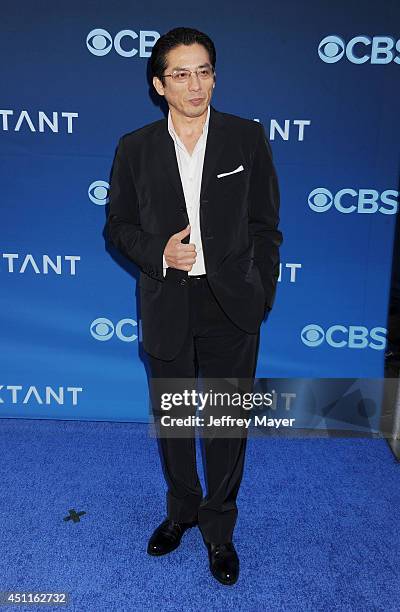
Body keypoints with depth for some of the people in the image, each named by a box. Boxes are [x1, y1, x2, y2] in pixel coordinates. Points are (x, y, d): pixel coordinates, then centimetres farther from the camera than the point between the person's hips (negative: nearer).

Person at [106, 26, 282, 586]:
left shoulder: (248, 137, -2)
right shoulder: (135, 147, 1)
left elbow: (265, 224, 1)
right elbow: (119, 225, 5)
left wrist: (260, 297, -2)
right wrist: (158, 254, -14)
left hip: (231, 306, -1)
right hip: (167, 305, 2)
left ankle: (218, 526, 33)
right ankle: (182, 507, 43)